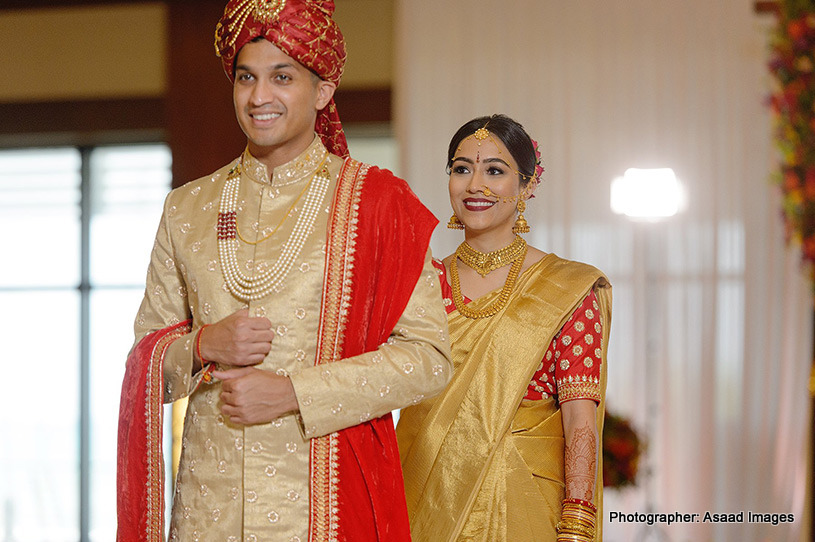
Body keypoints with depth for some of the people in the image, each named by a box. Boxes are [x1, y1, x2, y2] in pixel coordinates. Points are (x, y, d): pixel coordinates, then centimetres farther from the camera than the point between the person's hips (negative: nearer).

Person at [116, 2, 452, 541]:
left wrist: (293, 394, -15)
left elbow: (428, 357, -8)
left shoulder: (377, 201, -2)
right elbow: (147, 350, 13)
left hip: (323, 498, -3)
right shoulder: (187, 208, 10)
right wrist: (203, 346, -9)